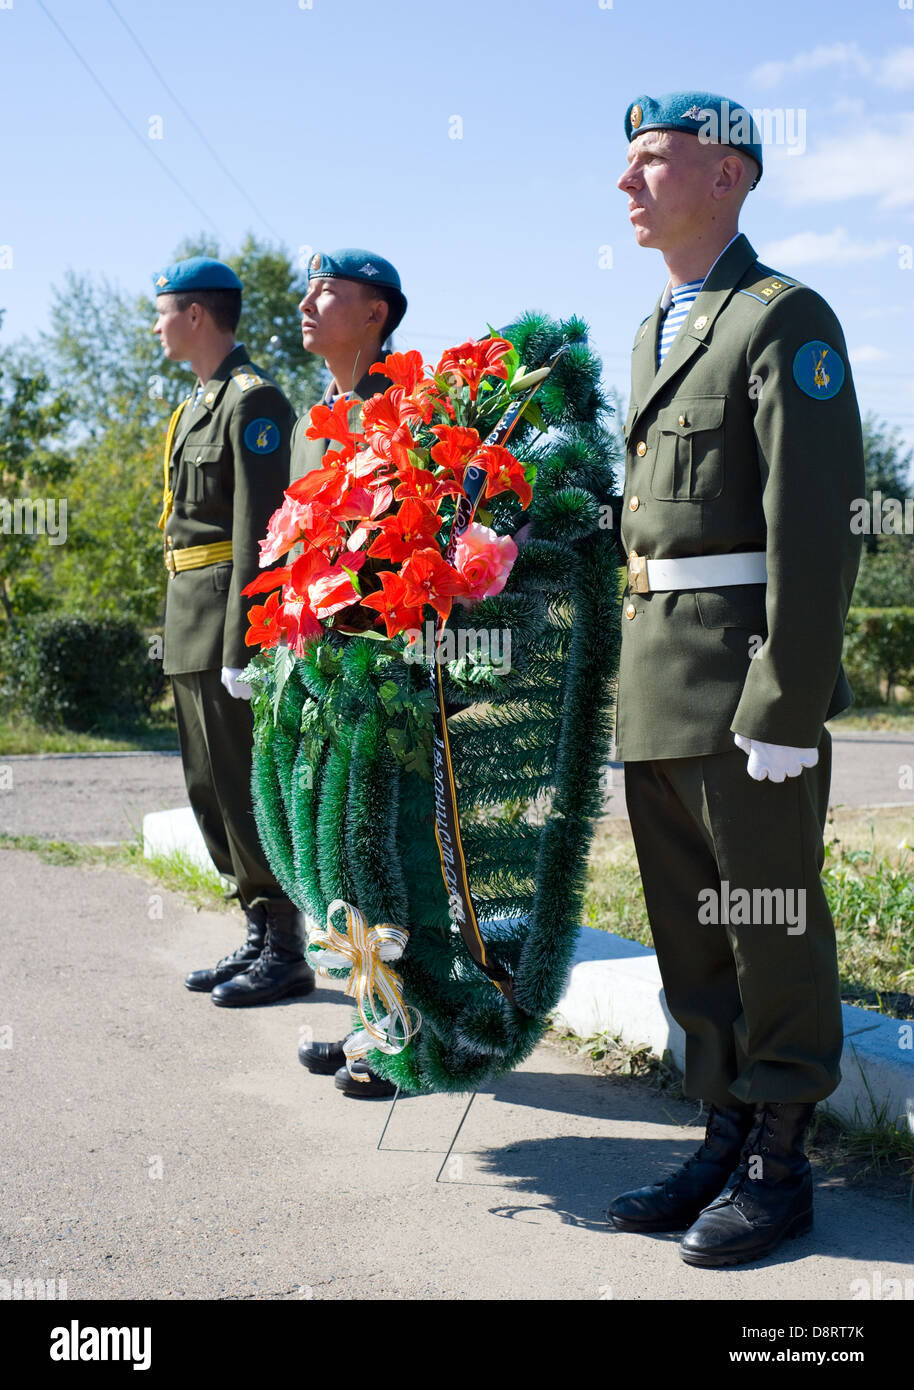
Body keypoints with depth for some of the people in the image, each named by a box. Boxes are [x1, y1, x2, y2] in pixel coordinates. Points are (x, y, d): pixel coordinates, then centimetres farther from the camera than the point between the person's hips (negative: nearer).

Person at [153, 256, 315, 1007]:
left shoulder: (253, 399, -11)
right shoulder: (200, 402, 20)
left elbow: (260, 531, -18)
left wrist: (239, 648, -22)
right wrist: (193, 634, 19)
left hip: (233, 609, -10)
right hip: (190, 619, 10)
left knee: (246, 790, -6)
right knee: (210, 789, 12)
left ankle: (287, 953, 3)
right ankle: (260, 936, 21)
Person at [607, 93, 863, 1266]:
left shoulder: (786, 320, -7)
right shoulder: (654, 334, 19)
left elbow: (816, 524, -15)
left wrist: (787, 708, -20)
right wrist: (638, 680, 16)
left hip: (746, 682, -8)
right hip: (657, 684, 8)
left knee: (771, 925, 2)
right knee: (688, 926, 13)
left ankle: (779, 1164, 14)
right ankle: (728, 1136, 25)